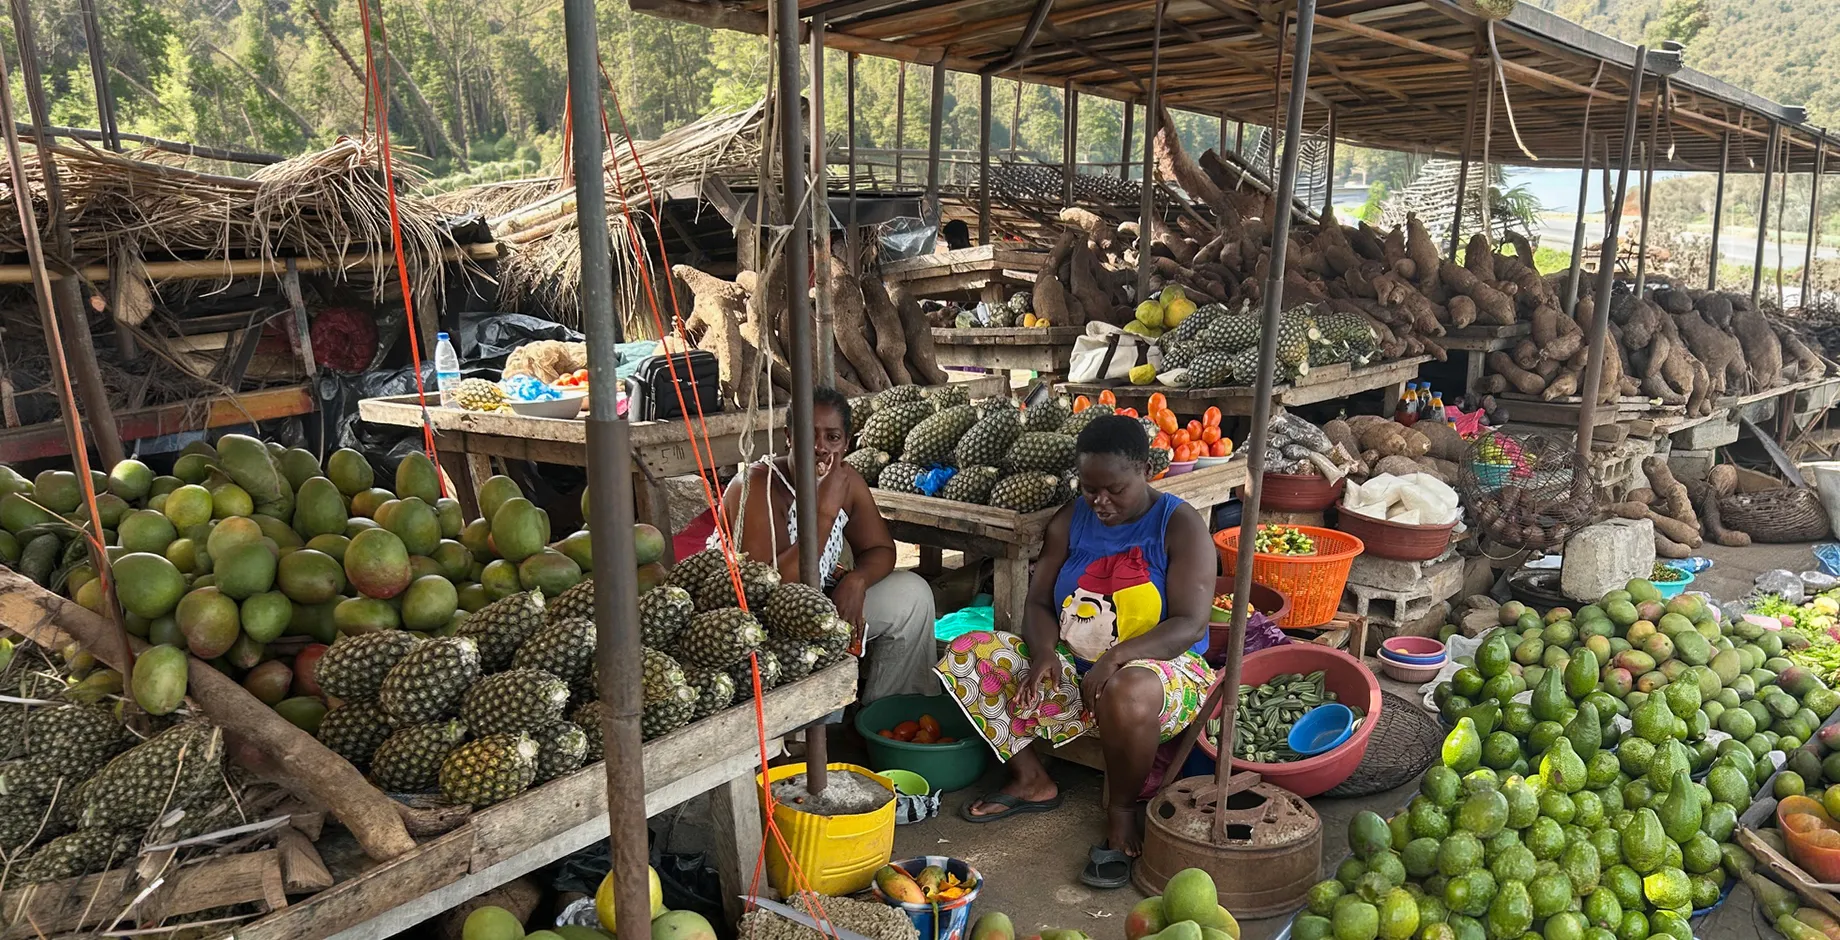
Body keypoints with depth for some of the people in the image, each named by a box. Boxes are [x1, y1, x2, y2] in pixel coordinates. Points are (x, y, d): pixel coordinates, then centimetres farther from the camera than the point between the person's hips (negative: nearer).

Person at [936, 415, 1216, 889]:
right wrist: (1043, 653, -20)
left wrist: (1118, 656, -35)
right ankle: (1031, 780, -1)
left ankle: (1122, 813, -14)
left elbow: (1190, 625, -19)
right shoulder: (1071, 521, 4)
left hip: (1162, 669, -5)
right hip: (1073, 671, 5)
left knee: (1129, 692, -42)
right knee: (968, 654, -12)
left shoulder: (1180, 525, -10)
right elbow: (1039, 603, 3)